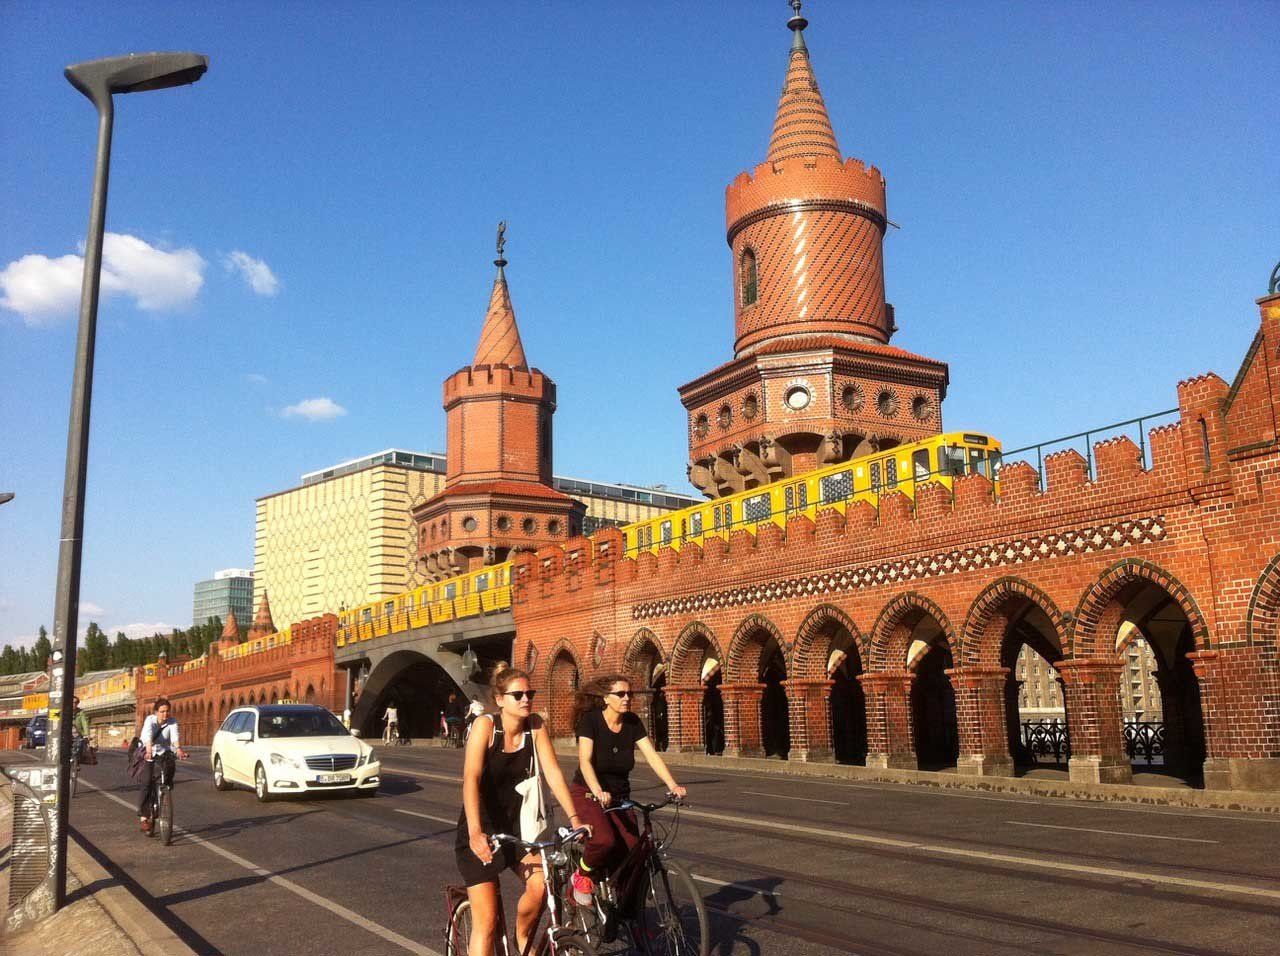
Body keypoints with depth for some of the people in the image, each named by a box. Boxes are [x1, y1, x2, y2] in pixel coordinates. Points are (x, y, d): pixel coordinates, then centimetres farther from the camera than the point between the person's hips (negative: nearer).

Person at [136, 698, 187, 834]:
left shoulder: (172, 722, -11)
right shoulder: (150, 720, -17)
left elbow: (174, 736, -29)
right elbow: (148, 735, -35)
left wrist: (178, 748, -49)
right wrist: (149, 750, -53)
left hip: (164, 755, 2)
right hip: (148, 755, -2)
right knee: (147, 784, -16)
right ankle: (143, 817, -12)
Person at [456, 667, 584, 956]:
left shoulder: (535, 726, -7)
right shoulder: (485, 724, -20)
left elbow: (553, 773, -9)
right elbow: (471, 779, -30)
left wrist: (574, 818, -18)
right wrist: (475, 832, -40)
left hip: (514, 825, 4)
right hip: (480, 831, -4)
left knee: (541, 884, -19)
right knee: (487, 921, -8)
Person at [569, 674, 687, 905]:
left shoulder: (633, 723, -2)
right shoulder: (590, 720, -16)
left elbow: (652, 756, -9)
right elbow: (585, 761, -27)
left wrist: (672, 785, -23)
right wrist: (598, 792, -43)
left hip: (620, 798, 5)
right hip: (588, 796, -5)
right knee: (604, 840, -31)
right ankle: (582, 875, 1)